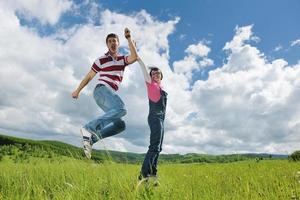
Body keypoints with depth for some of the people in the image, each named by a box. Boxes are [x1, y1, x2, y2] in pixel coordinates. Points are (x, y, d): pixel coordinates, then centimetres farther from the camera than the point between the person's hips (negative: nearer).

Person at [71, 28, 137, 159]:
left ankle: (90, 138, -6)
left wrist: (129, 38, -5)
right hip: (102, 90, -6)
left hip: (110, 94, 6)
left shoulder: (123, 59, 18)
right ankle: (88, 128, -31)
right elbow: (89, 76, 11)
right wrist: (77, 90, 13)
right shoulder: (102, 60, 6)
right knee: (121, 109, -33)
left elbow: (134, 57, -5)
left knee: (120, 125, -6)